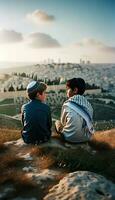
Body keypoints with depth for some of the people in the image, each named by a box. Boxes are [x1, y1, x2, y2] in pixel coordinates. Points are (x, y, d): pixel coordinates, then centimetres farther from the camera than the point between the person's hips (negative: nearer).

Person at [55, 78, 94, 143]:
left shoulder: (67, 104, -21)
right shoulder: (88, 104, -7)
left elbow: (63, 122, -10)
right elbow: (89, 122, 3)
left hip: (70, 138, -5)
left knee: (57, 122, 23)